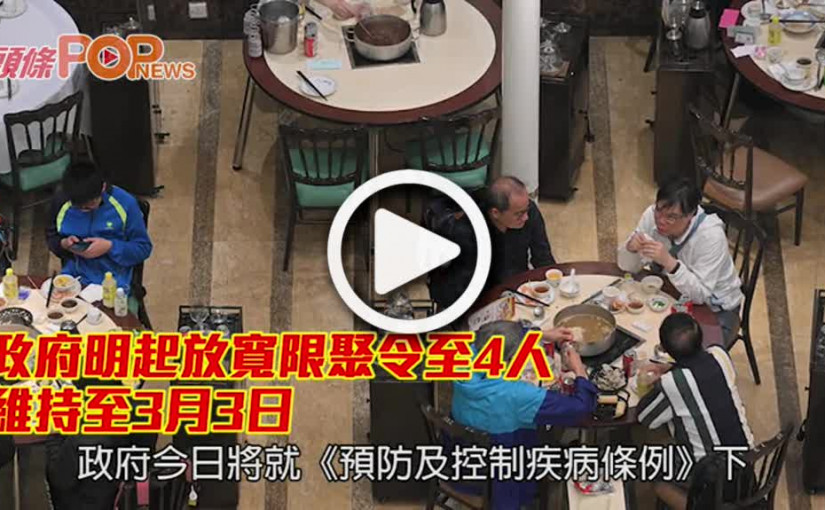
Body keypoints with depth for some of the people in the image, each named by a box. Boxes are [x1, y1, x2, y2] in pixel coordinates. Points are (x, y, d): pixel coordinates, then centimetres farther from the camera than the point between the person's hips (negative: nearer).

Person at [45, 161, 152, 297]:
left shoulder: (125, 203, -8)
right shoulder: (61, 201, 1)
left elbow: (144, 247, -1)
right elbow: (51, 237, 18)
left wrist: (110, 247, -16)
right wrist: (64, 244, -5)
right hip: (73, 276, 4)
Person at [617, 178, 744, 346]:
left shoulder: (711, 236, -30)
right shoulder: (652, 216, -16)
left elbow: (700, 295, -31)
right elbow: (628, 267, -7)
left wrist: (669, 262, -43)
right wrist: (631, 248, -30)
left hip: (714, 312, -5)